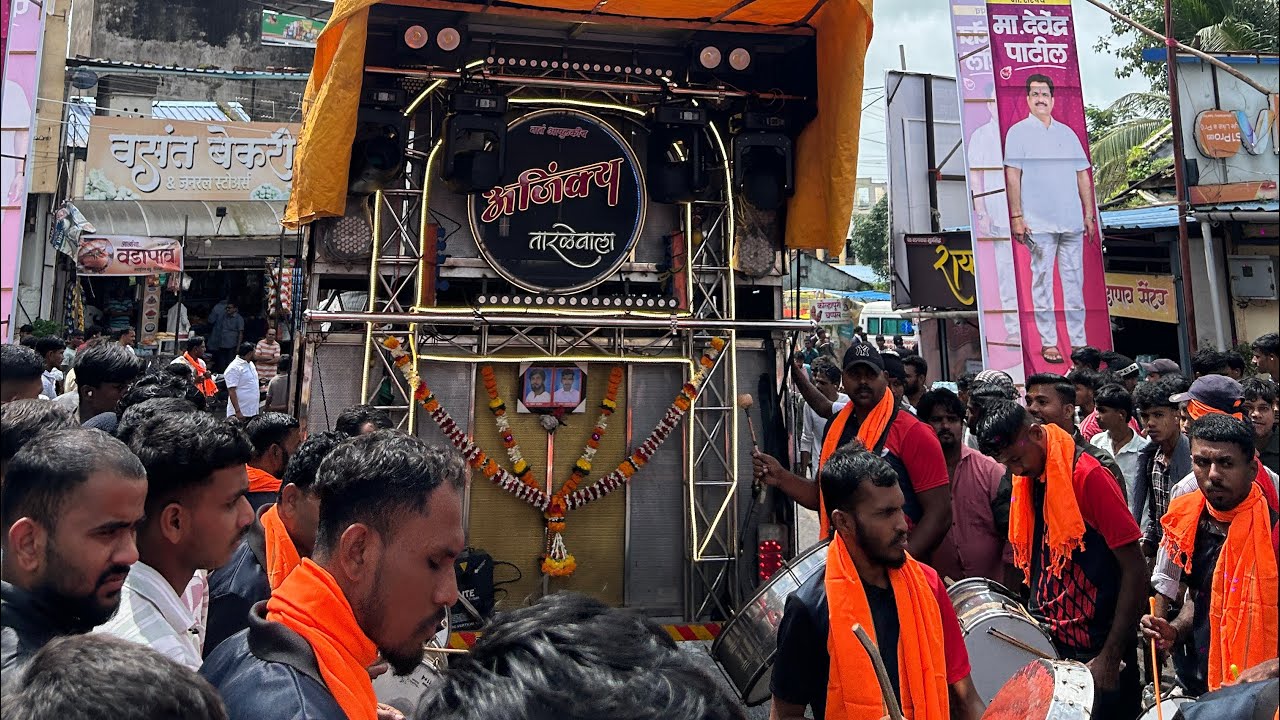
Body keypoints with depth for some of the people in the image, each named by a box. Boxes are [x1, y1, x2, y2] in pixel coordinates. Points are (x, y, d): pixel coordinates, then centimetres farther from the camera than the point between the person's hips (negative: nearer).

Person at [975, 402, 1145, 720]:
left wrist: (1111, 657, -17)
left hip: (1097, 651, -6)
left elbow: (1135, 570, -17)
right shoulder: (1027, 481, 3)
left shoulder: (1087, 476, -18)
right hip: (1050, 644, 6)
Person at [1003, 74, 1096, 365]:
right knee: (1042, 280, -2)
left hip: (1072, 220, 4)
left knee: (1075, 280, 5)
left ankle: (1079, 341, 11)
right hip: (1038, 221, -4)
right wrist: (1016, 216, -10)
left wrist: (1089, 214, 10)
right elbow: (1012, 175, -3)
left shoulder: (1067, 132, 16)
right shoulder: (1018, 132, 4)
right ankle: (1048, 341, 4)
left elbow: (1082, 174, 16)